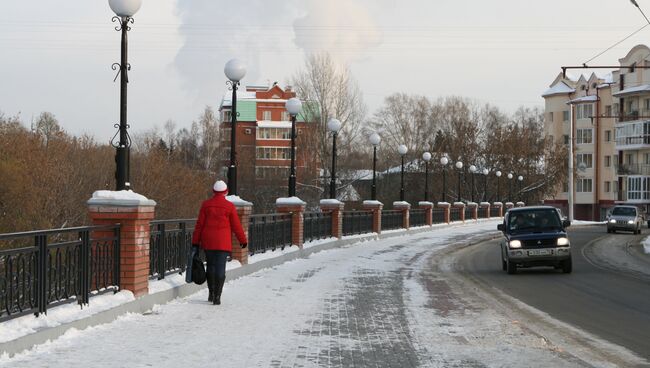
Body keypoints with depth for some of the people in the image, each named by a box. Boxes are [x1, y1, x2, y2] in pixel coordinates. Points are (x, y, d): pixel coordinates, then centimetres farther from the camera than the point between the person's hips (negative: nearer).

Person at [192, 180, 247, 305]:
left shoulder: (206, 205, 2)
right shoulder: (229, 206, -5)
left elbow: (199, 224, 2)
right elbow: (236, 226, -1)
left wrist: (195, 242, 8)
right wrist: (243, 240, 11)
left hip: (208, 241, 3)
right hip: (223, 243, -3)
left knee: (211, 266, 15)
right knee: (220, 268, -2)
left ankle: (211, 293, 22)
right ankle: (217, 296, -7)